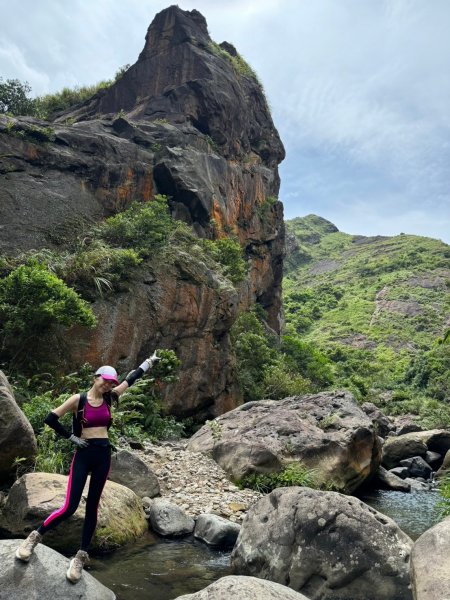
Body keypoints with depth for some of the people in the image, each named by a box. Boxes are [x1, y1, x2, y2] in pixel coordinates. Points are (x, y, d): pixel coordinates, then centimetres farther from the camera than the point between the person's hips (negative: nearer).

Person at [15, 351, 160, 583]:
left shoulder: (109, 398, 5)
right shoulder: (78, 399, -7)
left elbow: (132, 378, 12)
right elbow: (50, 419, -6)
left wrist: (149, 361, 18)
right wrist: (72, 437, -4)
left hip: (103, 454, 4)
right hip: (83, 454, -4)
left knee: (92, 506, 8)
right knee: (70, 507, -9)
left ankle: (81, 557, 21)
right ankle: (35, 537, 16)